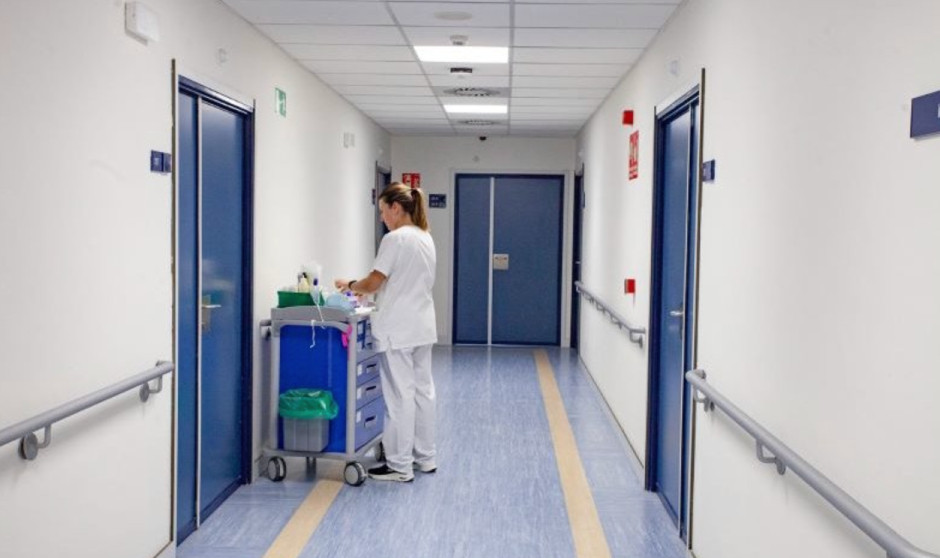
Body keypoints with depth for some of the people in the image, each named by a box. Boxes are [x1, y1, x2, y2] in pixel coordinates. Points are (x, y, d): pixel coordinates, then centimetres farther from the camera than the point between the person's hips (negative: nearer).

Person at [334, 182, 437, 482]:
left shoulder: (396, 239, -16)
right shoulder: (426, 238, 13)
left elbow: (374, 282, -15)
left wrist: (350, 285, 4)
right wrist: (366, 290, 14)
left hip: (398, 330, -9)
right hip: (422, 327, 9)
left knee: (400, 396, -3)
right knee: (422, 391, 13)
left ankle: (400, 466, 4)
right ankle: (425, 458, 22)